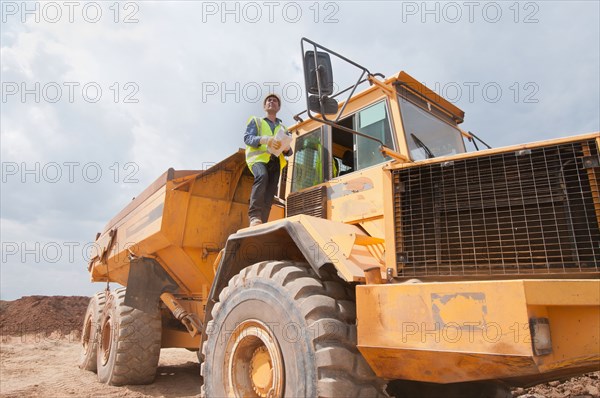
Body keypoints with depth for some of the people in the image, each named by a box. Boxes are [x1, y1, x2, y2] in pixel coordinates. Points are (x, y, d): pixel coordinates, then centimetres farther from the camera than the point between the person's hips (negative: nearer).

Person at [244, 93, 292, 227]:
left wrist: (287, 149, -2)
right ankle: (254, 216, -38)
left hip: (275, 162, 4)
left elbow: (288, 151, 24)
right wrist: (265, 139, -18)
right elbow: (247, 138, 1)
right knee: (262, 176, -35)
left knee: (269, 196, -10)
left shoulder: (282, 128, 29)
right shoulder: (256, 121, 19)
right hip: (259, 157, -4)